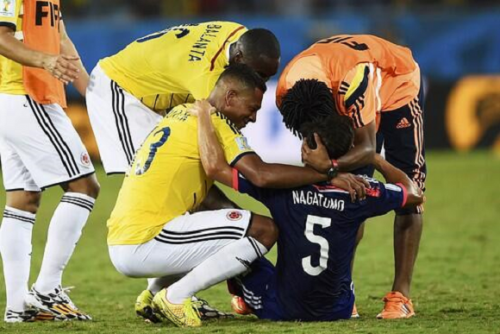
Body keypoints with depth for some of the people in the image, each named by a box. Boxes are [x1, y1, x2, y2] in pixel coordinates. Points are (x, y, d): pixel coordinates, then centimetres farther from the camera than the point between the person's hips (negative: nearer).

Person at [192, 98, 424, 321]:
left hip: (281, 310, -2)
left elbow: (215, 166, -18)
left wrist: (203, 115, -4)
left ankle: (245, 302, 41)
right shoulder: (358, 192, -13)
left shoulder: (283, 186, -19)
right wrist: (378, 161, 18)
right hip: (338, 311, 2)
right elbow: (414, 194, 6)